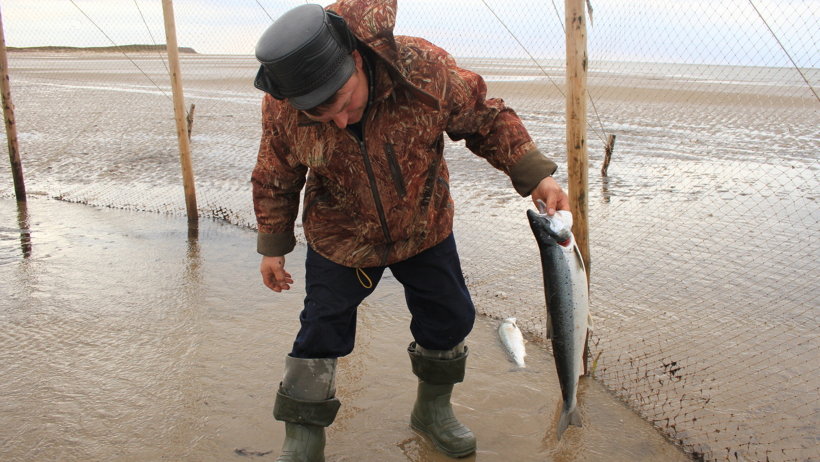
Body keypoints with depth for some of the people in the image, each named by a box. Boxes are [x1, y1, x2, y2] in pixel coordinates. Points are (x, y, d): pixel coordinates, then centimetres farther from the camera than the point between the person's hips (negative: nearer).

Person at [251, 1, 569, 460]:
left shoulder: (425, 68, -29)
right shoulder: (282, 111, -23)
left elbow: (487, 119, -14)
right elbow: (274, 180, -4)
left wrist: (535, 175, -23)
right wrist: (273, 247, 2)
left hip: (425, 230, 1)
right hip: (340, 243, -1)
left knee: (450, 318, 11)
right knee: (321, 334, 2)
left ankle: (433, 409, 37)